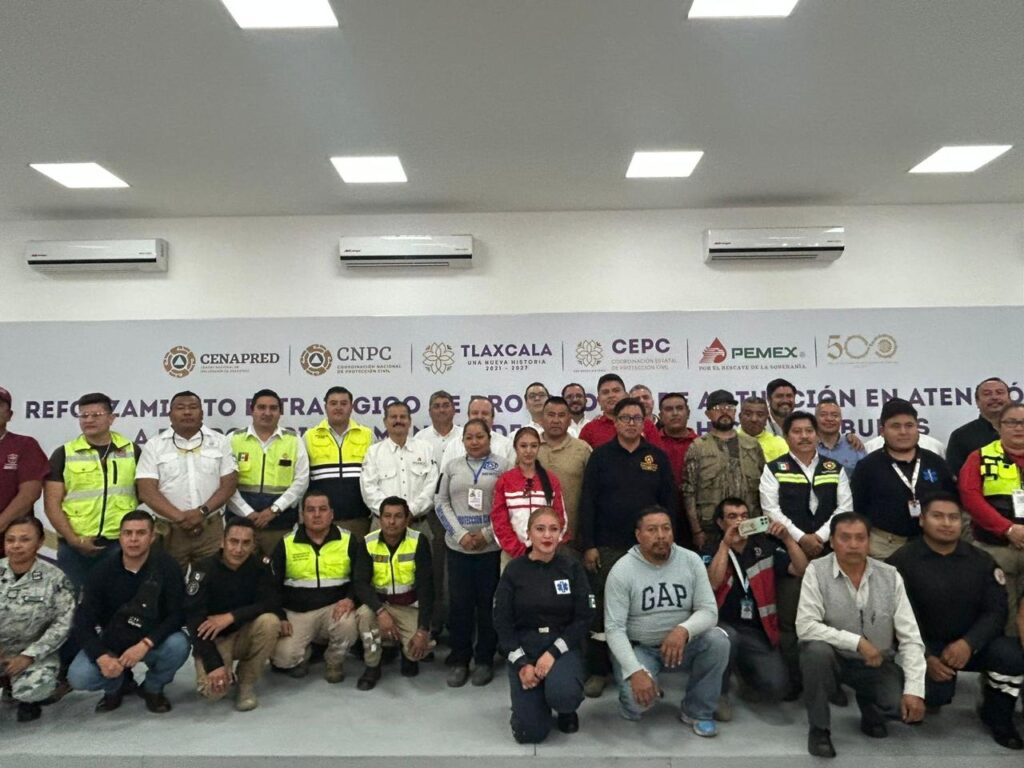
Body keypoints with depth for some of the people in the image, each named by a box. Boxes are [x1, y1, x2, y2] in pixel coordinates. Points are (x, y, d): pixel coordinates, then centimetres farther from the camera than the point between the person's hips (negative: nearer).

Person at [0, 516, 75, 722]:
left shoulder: (54, 578, -10)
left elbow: (63, 624, -9)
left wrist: (29, 656, -16)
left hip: (34, 654, -2)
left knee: (32, 688, -28)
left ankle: (26, 699, 11)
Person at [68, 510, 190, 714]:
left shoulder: (166, 567, -19)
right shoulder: (102, 572, -13)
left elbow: (177, 615, -19)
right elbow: (83, 622, -13)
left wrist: (145, 644, -32)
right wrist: (101, 657, -28)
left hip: (153, 642, -1)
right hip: (111, 642, 2)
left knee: (178, 644, -32)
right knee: (78, 677, -24)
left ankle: (153, 688, 2)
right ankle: (117, 686, 13)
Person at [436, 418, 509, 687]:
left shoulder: (502, 465, 0)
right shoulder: (451, 466, 9)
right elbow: (441, 503, 4)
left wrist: (487, 534, -12)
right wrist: (461, 534, -7)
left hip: (491, 547, -2)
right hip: (458, 546, 2)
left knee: (488, 603, 6)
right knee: (459, 603, 7)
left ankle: (484, 660, 21)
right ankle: (459, 660, 21)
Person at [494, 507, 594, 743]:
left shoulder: (572, 568, -1)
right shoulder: (514, 571, -2)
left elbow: (584, 617, -5)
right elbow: (502, 623, -2)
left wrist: (553, 653, -16)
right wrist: (521, 664, -13)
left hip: (562, 646, 0)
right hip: (523, 649, 0)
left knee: (563, 694, -32)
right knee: (530, 732, -11)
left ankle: (566, 709, 7)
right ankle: (538, 698, 24)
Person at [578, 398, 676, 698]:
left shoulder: (658, 457, 5)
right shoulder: (601, 456, 1)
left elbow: (669, 502, 5)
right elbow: (588, 502, -2)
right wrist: (588, 545, -7)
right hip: (607, 548, -1)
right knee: (602, 610, 5)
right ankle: (598, 671, 17)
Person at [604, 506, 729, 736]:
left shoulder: (691, 560, -7)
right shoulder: (622, 570, -15)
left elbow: (709, 611, -10)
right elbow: (614, 628, -16)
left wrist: (684, 630, -32)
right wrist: (635, 671, -29)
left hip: (682, 645, 3)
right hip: (638, 648, -3)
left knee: (718, 640, -25)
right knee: (639, 699, -29)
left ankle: (696, 711, -3)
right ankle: (632, 703, 12)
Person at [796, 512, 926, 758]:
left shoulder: (890, 576, -7)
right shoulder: (817, 571, -15)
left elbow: (910, 637, -7)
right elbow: (805, 626, -23)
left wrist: (915, 690, -17)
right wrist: (857, 642, -26)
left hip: (878, 665, 3)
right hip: (834, 659, -2)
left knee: (911, 708, -21)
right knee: (816, 650, -34)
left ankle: (870, 709, 18)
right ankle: (819, 729, -9)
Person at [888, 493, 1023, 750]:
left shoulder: (981, 560, 3)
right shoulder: (902, 561, -8)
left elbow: (995, 611, -4)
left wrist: (968, 643, -21)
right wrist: (925, 657, -20)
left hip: (971, 644, 3)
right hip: (924, 646, -3)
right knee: (934, 695, -27)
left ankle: (998, 717, 2)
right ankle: (930, 696, 14)